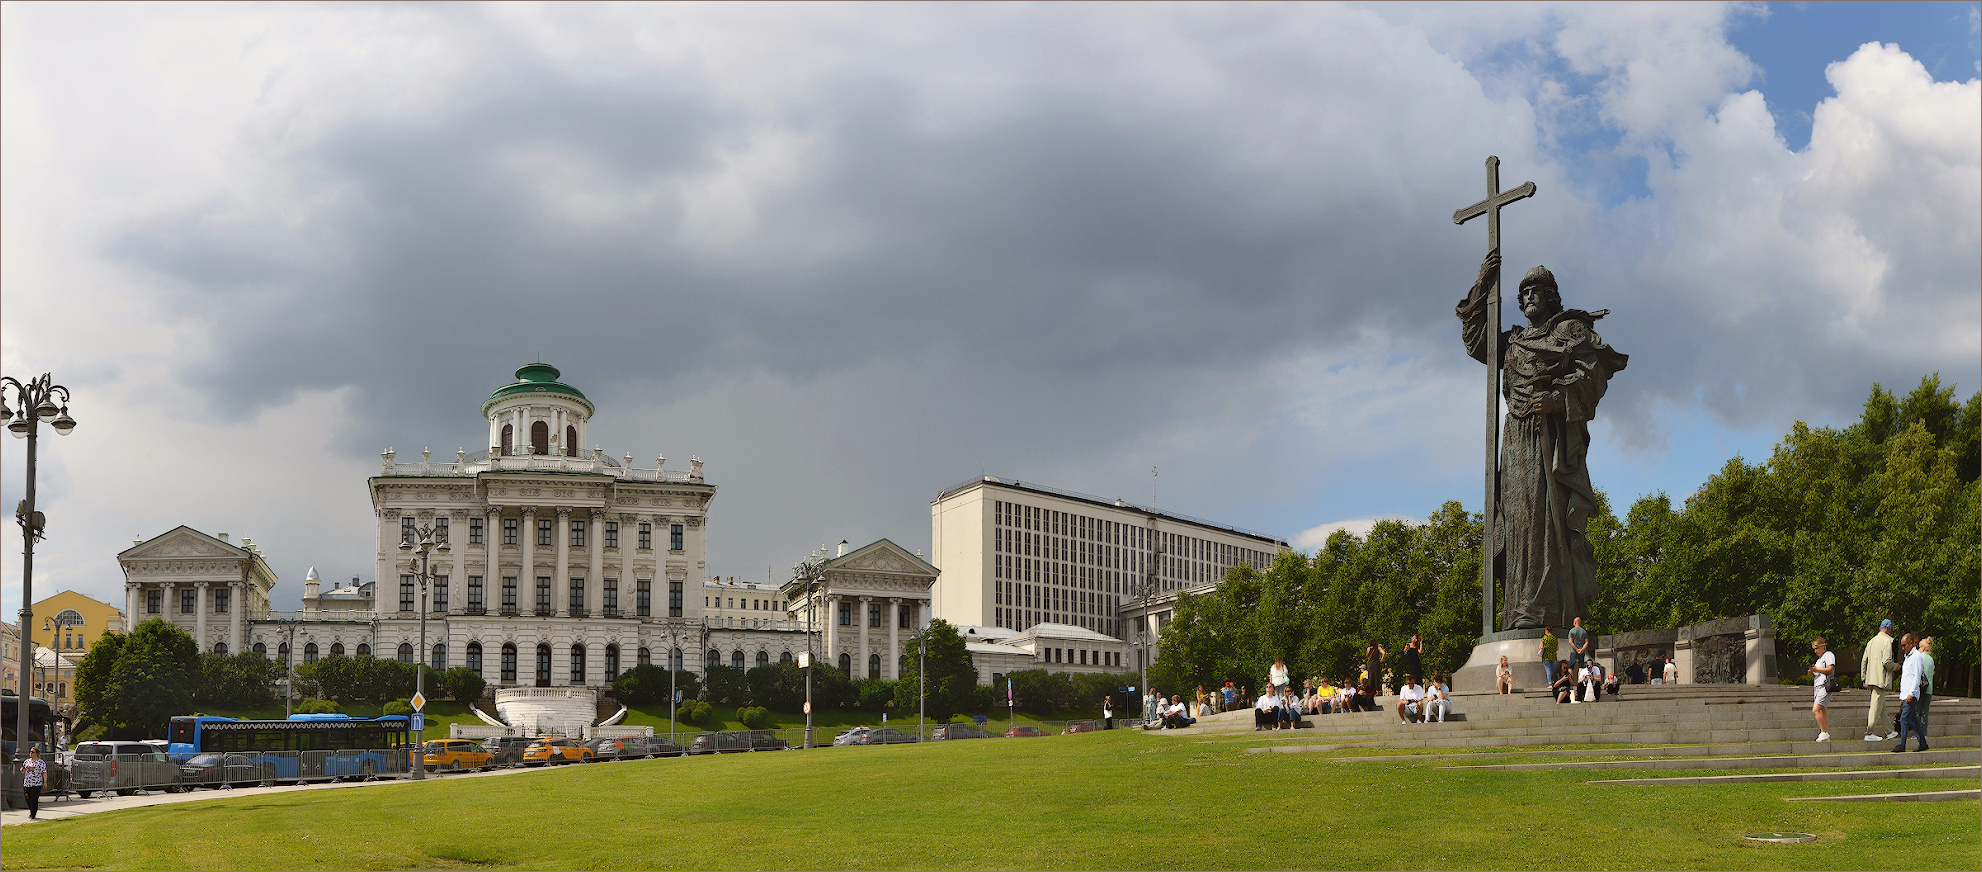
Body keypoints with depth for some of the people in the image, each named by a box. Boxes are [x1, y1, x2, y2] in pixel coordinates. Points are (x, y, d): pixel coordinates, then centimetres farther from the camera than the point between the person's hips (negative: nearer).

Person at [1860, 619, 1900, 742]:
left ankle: (1890, 732, 23)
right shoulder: (1887, 641, -9)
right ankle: (1869, 733, -8)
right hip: (1881, 679, -8)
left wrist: (1864, 679, 21)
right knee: (1876, 705, -7)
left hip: (1871, 678, 8)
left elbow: (1863, 661, 16)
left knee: (1882, 706, 14)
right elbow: (1886, 661, -18)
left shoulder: (1871, 641, 15)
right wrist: (1895, 667, 2)